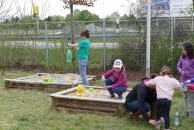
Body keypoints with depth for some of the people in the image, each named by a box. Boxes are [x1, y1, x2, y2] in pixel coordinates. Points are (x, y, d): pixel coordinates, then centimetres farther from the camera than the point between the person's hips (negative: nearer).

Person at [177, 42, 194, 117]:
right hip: (183, 79, 5)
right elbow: (178, 66, 9)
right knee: (185, 95, 16)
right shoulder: (182, 57, -1)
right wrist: (181, 71, -10)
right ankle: (186, 111, 29)